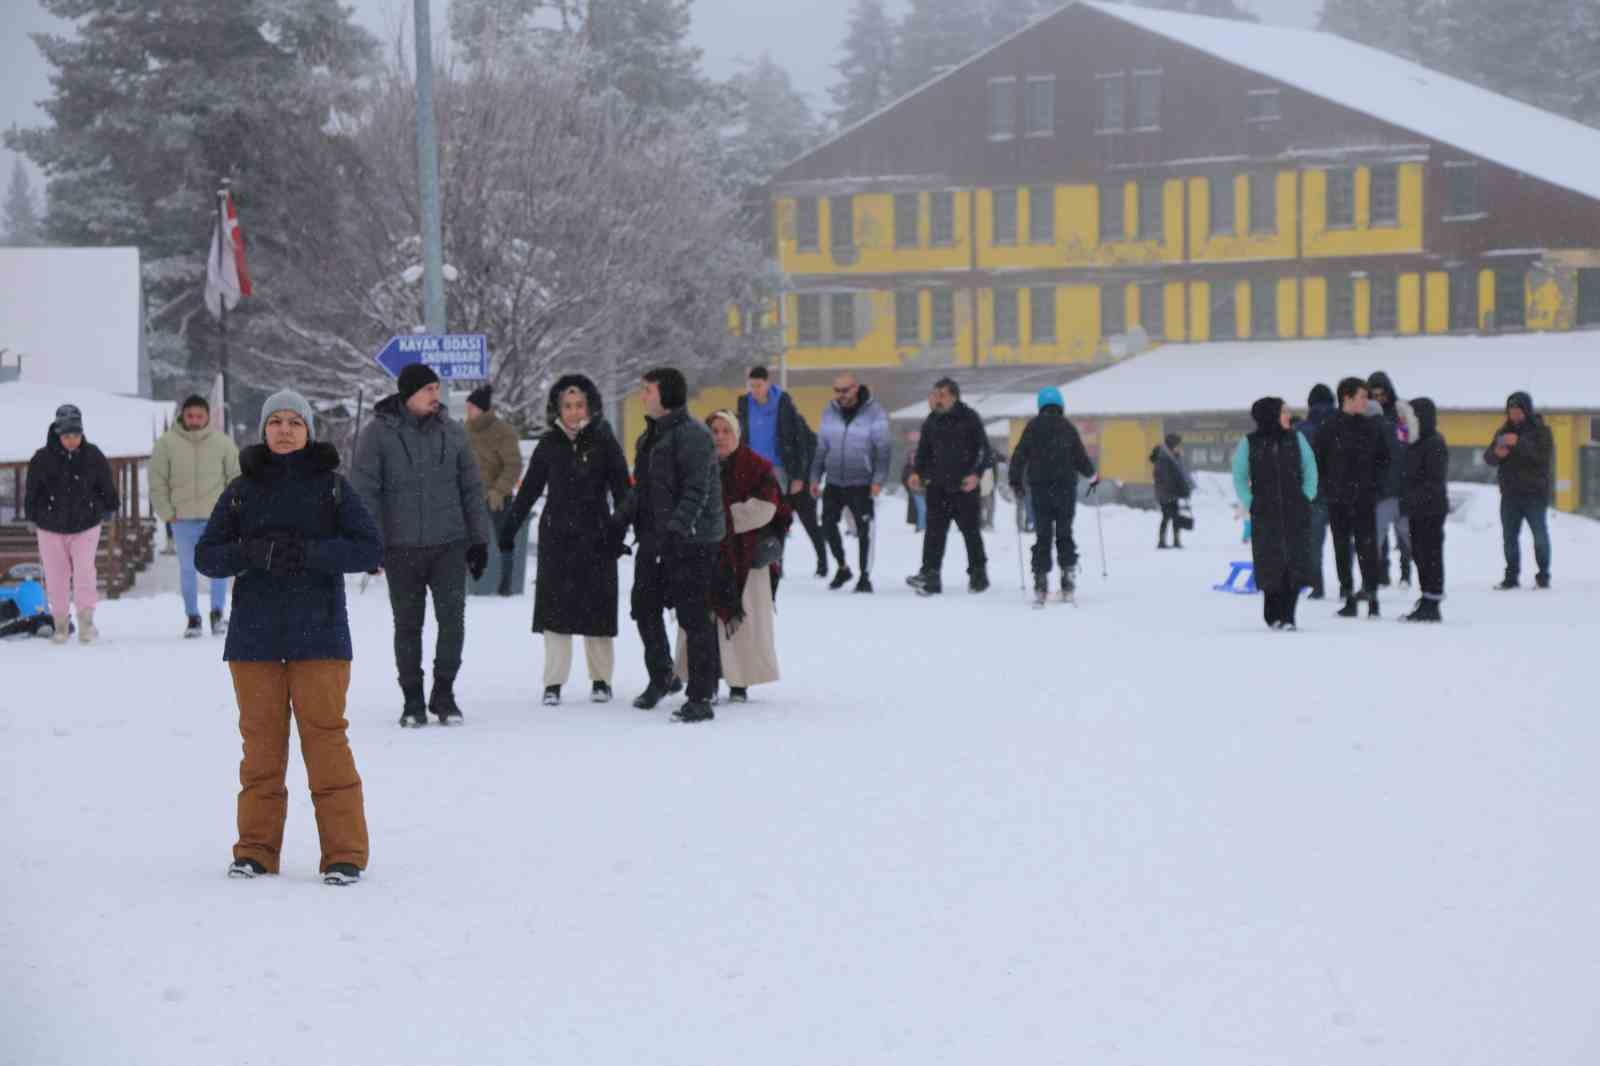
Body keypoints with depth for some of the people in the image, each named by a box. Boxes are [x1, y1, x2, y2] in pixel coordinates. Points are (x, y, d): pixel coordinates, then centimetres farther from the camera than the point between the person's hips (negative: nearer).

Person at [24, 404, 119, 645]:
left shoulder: (93, 456, -7)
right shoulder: (42, 459, -10)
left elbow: (106, 485, 8)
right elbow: (32, 491, 3)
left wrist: (110, 508, 18)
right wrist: (32, 518, 9)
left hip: (86, 525, 0)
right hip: (51, 527, 1)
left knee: (84, 570, -15)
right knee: (56, 576, 5)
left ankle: (86, 620, -11)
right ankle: (60, 623, 17)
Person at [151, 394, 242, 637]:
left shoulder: (222, 443, 1)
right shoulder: (167, 443, -2)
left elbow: (236, 478, 7)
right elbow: (157, 480, 2)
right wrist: (166, 513, -3)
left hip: (216, 517, 0)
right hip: (182, 517, 0)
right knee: (187, 568, 6)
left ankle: (217, 614, 7)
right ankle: (192, 619, 13)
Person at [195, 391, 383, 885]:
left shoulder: (332, 486, 3)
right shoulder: (243, 489, 8)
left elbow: (370, 548, -5)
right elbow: (206, 555, 5)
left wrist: (306, 552, -17)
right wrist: (252, 553, -15)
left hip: (318, 632, -2)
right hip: (254, 635, 2)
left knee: (325, 738, -5)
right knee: (261, 741, 5)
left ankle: (344, 852, -2)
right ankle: (256, 849, 14)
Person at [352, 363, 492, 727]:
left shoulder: (451, 433, 7)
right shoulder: (378, 434, -2)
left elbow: (471, 489, 13)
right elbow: (364, 490, -3)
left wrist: (479, 540, 10)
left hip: (449, 545, 2)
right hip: (401, 547, -2)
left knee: (453, 618, -7)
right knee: (407, 624, 5)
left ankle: (444, 693, 6)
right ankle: (413, 700, 15)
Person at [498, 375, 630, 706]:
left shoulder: (604, 442, 0)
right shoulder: (550, 443, 6)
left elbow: (621, 491, -1)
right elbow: (528, 490, 12)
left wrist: (619, 532, -11)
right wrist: (508, 527, 9)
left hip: (595, 537, -2)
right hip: (556, 536, 2)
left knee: (596, 608, 3)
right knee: (555, 607, -1)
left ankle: (601, 679, 14)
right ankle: (554, 682, 3)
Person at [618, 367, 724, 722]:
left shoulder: (693, 436, -15)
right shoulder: (650, 436, 14)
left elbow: (697, 491, -22)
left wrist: (677, 527, -31)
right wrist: (621, 521, 15)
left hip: (690, 542, -9)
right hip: (654, 539, 9)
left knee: (693, 616, -5)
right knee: (644, 607, 15)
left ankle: (701, 697, 1)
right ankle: (661, 677, 34)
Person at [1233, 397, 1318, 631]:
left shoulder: (1295, 439, 5)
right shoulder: (1250, 443, 0)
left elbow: (1310, 469, 10)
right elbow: (1239, 477, 6)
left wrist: (1307, 496, 0)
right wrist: (1250, 503, -3)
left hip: (1296, 514, 1)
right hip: (1265, 514, -1)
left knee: (1295, 563, -4)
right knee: (1269, 565, 0)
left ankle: (1288, 616, 2)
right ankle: (1273, 615, 13)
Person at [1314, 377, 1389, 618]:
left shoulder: (1372, 427, 5)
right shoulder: (1329, 428, 0)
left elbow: (1383, 459, 12)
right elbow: (1317, 461, 5)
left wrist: (1374, 483, 0)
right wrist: (1327, 486, -3)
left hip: (1364, 499, 0)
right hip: (1337, 499, 0)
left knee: (1367, 546, -6)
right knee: (1342, 549, 5)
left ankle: (1371, 594, -4)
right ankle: (1349, 598, 10)